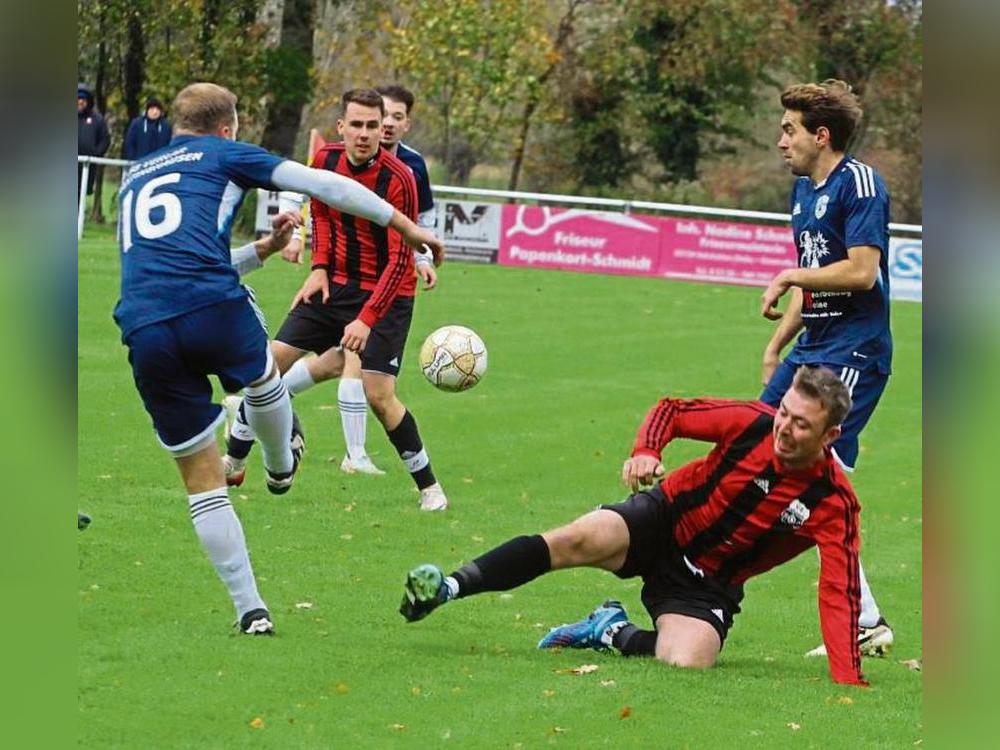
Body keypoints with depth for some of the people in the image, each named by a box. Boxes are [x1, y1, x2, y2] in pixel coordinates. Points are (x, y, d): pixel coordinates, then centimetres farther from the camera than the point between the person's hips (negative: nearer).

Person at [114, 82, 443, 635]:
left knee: (201, 479, 12)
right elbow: (323, 184, 10)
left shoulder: (134, 178, 31)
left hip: (144, 332, 4)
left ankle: (250, 609, 11)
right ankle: (280, 469, 60)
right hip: (215, 309, -4)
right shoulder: (224, 156, 16)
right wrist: (402, 224, 16)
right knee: (263, 378, 33)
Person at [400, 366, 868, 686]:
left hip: (707, 584, 0)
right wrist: (645, 450, -24)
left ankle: (613, 632, 7)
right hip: (665, 517, 0)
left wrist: (848, 681, -31)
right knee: (580, 540, -29)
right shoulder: (754, 423, -15)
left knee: (684, 664, -27)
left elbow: (840, 595, -21)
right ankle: (446, 589, -27)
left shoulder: (834, 506, -19)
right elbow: (671, 411, -2)